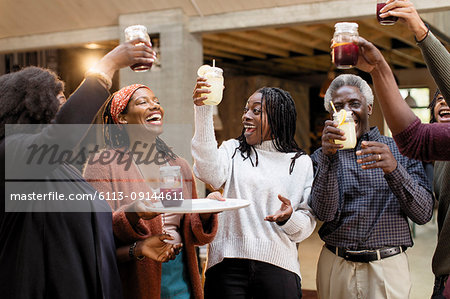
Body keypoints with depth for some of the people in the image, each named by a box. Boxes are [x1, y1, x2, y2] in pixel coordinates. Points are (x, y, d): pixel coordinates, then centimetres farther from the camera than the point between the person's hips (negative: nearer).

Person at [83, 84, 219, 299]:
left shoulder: (179, 166, 11)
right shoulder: (103, 164, -4)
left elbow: (193, 234, 11)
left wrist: (205, 212, -10)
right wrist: (132, 214, -29)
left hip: (180, 279, 4)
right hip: (134, 281, -4)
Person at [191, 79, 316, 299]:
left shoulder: (302, 163, 7)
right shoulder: (232, 150, 9)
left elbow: (307, 225, 7)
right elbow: (210, 173, -14)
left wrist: (289, 218, -16)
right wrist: (203, 112, -19)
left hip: (278, 265, 0)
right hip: (228, 263, 0)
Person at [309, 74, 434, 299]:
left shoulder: (399, 151, 5)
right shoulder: (322, 157, 5)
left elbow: (424, 214, -4)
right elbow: (325, 213, -9)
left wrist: (394, 170, -19)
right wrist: (328, 157, -19)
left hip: (388, 267, 0)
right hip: (336, 269, 1)